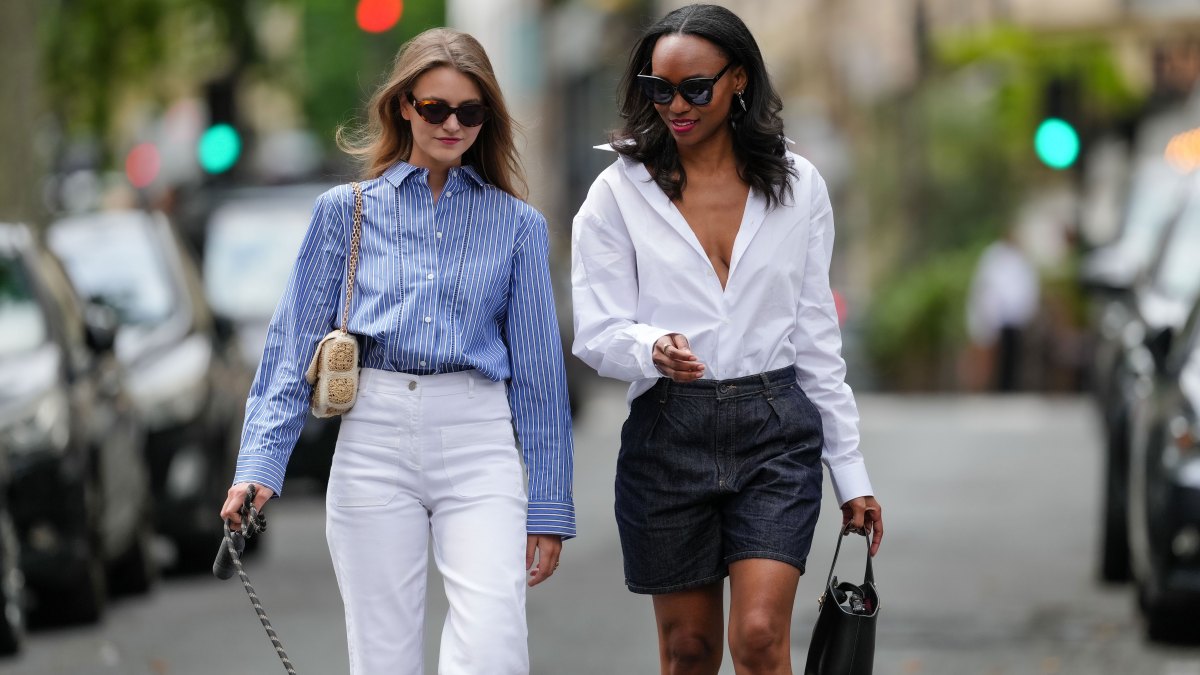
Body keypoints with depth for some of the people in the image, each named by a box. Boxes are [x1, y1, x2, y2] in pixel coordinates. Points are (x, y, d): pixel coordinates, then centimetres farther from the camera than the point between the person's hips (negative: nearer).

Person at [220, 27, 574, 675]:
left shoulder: (516, 223, 11)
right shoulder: (346, 210, 10)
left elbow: (538, 366, 11)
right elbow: (295, 341, 9)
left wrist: (550, 505, 9)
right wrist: (260, 463, -2)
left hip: (478, 440, 0)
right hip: (374, 436, 0)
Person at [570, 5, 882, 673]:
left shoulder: (798, 186, 5)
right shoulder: (620, 192, 0)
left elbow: (816, 334, 9)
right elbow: (598, 333, -4)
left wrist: (851, 472, 8)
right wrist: (654, 349, -28)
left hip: (776, 430, 0)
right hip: (667, 435, 0)